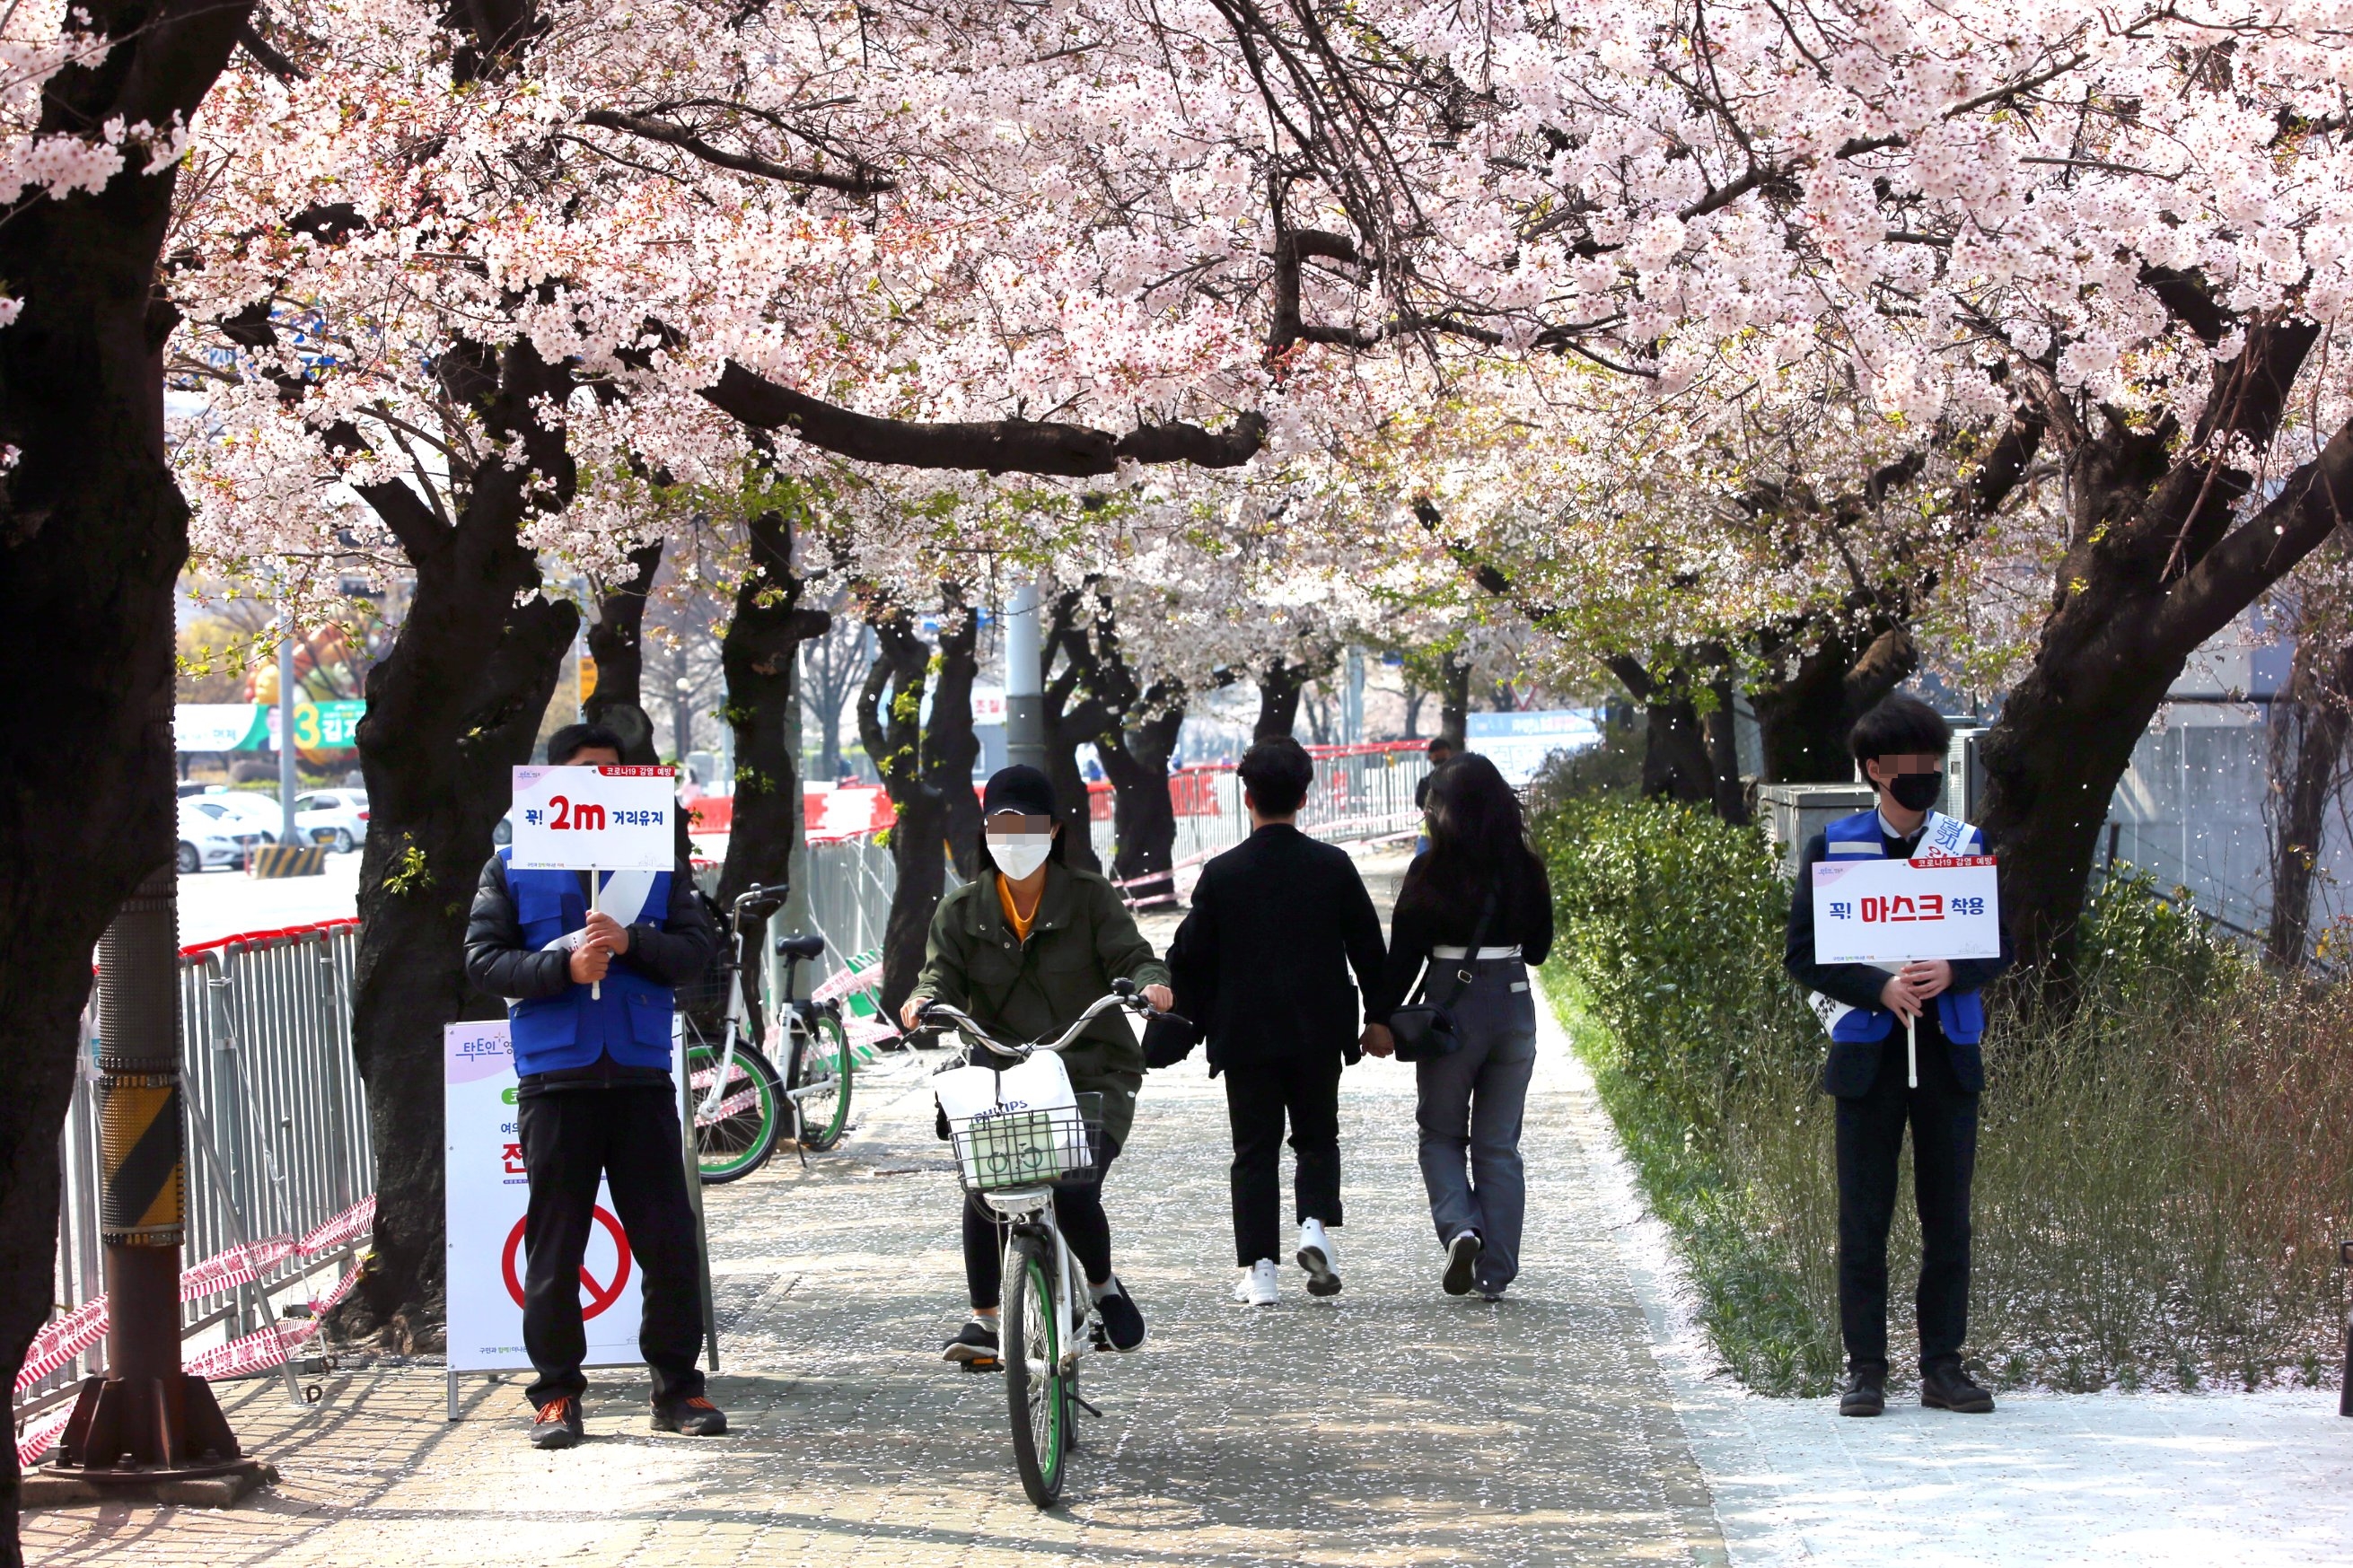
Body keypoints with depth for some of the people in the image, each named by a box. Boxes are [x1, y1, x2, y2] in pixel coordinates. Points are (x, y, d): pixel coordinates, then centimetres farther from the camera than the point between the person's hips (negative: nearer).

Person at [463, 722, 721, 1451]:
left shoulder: (654, 859, 13)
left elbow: (697, 946, 6)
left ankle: (677, 1384, 9)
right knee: (554, 1244, 2)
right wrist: (562, 966, -13)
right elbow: (484, 959, 1)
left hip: (641, 1071, 1)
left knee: (668, 1238, 0)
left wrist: (631, 943, -11)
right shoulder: (512, 866, 9)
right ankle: (557, 1391, 9)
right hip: (554, 1075, -1)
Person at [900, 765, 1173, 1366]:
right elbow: (944, 974, 1)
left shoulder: (1090, 898, 6)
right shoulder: (961, 910, 12)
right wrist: (925, 1001, -23)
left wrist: (1149, 983, -27)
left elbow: (1130, 956, -3)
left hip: (1093, 1075, -2)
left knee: (1074, 1188, -22)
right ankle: (983, 1318, -1)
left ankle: (1103, 1285, 11)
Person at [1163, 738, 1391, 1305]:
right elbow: (1368, 946, 3)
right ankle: (1316, 1223, -8)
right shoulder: (1333, 866, -2)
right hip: (1320, 1031, 1)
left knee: (1255, 1150, 5)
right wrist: (1378, 1016, 12)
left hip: (1245, 1034, -1)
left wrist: (1197, 1020, 12)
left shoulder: (1221, 873, -5)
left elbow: (1190, 956, -1)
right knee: (1317, 1137, 16)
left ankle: (1259, 1268, 1)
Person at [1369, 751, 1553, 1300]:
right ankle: (1497, 1272, 8)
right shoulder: (1526, 869, 0)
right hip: (1514, 1006, 3)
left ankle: (1460, 1226, -12)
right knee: (1499, 1144, 10)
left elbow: (1404, 953, -8)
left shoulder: (1432, 870, -10)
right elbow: (1538, 949, 10)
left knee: (1441, 1134, 13)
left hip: (1452, 1010, -3)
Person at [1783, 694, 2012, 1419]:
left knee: (1948, 1216, 4)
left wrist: (1951, 974, -13)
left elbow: (1999, 945, 8)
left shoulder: (1966, 845, 9)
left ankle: (1943, 1366, 11)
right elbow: (1803, 952, -1)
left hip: (1949, 1053, 2)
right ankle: (1865, 1367, 5)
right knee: (1863, 1217, -1)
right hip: (1868, 1054, -2)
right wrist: (1879, 988, -16)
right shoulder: (1833, 847, 2)